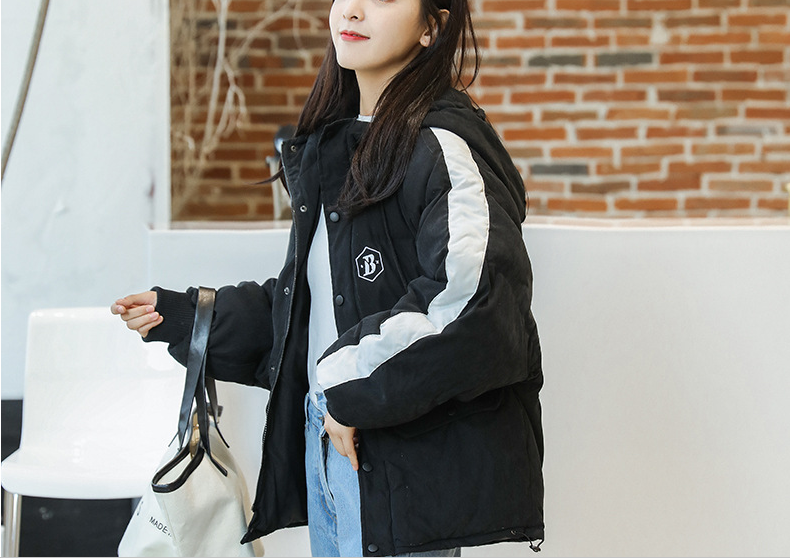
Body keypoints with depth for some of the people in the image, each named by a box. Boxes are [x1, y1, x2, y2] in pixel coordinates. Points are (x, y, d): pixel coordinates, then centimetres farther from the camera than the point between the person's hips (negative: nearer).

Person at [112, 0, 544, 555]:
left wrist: (352, 389, -20)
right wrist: (182, 316, 17)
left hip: (405, 460, -8)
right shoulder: (331, 146, 14)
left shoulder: (441, 145, -13)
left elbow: (476, 300, -28)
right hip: (322, 439, 8)